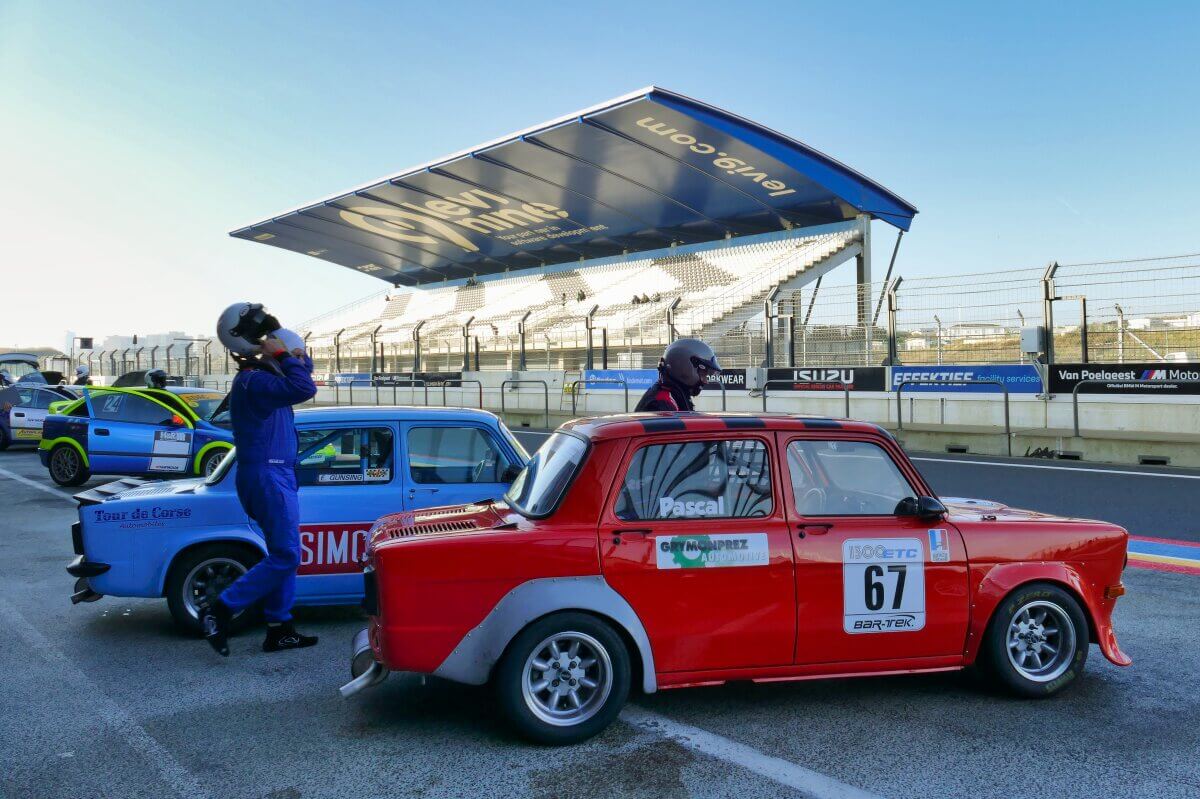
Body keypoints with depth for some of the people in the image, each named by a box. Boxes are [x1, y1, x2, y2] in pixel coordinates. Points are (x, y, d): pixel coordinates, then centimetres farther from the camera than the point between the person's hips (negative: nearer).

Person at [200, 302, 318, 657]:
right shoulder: (252, 381, -17)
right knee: (284, 557, -9)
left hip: (278, 475, 10)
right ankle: (221, 610, -2)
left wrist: (296, 357, 4)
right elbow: (304, 389, -31)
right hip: (265, 477, -10)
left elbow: (303, 371, 25)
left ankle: (279, 629, 17)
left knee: (284, 555, 12)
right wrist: (282, 355, -19)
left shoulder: (262, 376, 14)